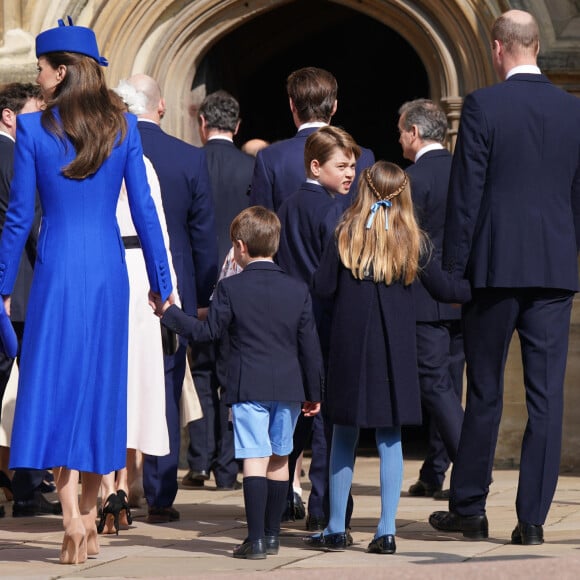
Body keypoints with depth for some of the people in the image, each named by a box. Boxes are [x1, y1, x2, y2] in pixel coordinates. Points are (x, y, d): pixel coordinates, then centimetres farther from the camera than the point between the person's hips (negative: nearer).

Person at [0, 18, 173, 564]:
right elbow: (144, 208, 3)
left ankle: (72, 519, -13)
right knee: (98, 385, 12)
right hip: (109, 271, 3)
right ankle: (88, 519, 17)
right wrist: (161, 280, 10)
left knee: (54, 382, 0)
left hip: (58, 270, -3)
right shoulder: (123, 127, 1)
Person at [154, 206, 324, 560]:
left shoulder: (231, 288, -5)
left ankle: (256, 539, -12)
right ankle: (272, 534, 21)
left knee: (255, 458, -6)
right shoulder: (298, 290, 4)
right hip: (288, 387, 3)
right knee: (279, 458, 14)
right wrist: (314, 392, 14)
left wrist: (168, 312, 9)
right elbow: (310, 347, 6)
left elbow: (207, 332, -2)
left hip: (248, 387, -3)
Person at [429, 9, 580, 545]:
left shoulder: (482, 106, -7)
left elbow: (465, 194, -7)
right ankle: (533, 517, 3)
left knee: (484, 393, 7)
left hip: (496, 265, -3)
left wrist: (453, 271, -2)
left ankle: (469, 508, 16)